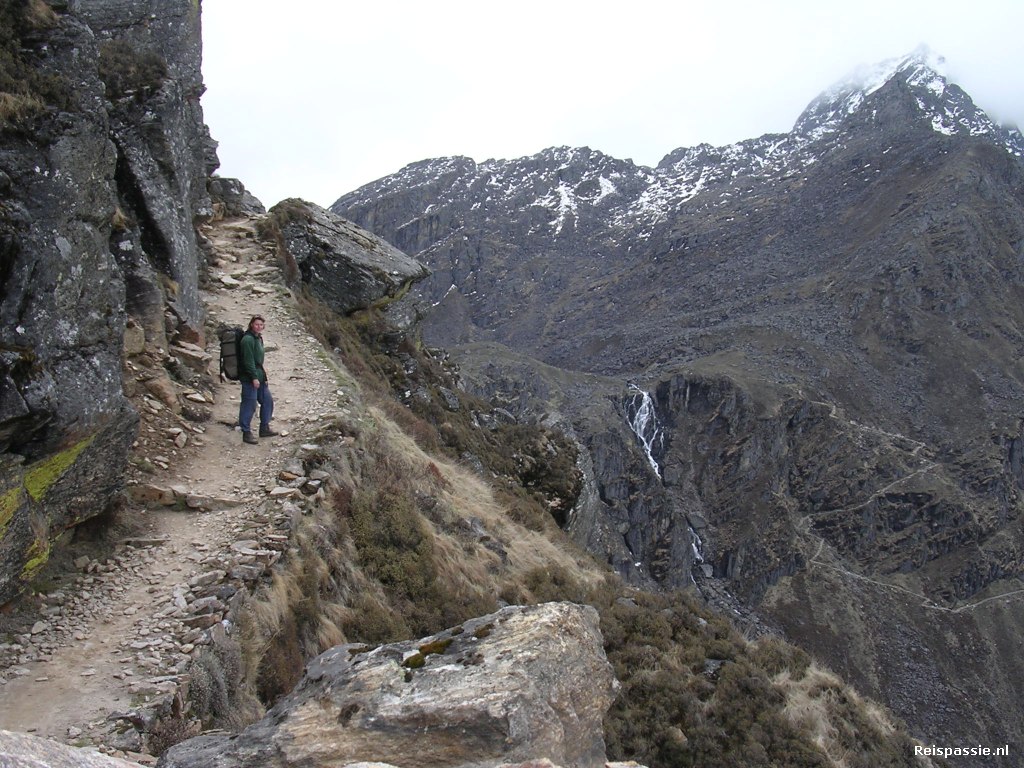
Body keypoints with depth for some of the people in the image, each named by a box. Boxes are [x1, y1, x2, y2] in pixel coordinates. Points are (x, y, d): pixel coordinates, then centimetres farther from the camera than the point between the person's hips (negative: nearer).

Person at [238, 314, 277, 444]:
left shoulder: (258, 338, 14)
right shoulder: (248, 339, -16)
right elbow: (248, 360, -21)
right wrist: (254, 377, -22)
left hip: (259, 376, 10)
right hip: (249, 378, -10)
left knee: (267, 400, 15)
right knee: (249, 405, -5)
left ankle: (264, 428, 26)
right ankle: (246, 433, 2)